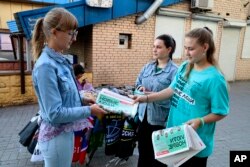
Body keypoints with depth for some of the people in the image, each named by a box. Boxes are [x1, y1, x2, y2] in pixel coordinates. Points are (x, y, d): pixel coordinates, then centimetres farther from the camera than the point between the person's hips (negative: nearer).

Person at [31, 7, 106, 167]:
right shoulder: (46, 66, -24)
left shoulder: (60, 60, 2)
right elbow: (55, 114, -25)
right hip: (56, 136, -8)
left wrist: (81, 100, 1)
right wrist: (89, 110, -18)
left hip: (66, 132, 8)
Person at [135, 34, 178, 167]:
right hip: (144, 114, 6)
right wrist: (141, 88, -9)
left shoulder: (174, 70, -16)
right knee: (143, 150, 24)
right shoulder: (148, 66, 6)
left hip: (160, 119, -6)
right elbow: (138, 83, 13)